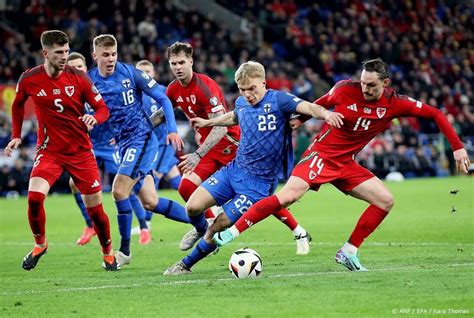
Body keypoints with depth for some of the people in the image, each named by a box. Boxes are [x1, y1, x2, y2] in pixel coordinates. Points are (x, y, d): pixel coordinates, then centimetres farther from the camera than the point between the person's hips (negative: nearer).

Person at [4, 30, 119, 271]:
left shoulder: (78, 77, -9)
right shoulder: (29, 79, -6)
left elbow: (103, 109, -3)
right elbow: (18, 105, 15)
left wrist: (94, 118, -25)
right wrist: (16, 136, 9)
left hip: (81, 150, 0)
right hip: (49, 150, 0)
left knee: (95, 206, 0)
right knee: (34, 196, -22)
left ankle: (108, 253, 24)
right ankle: (40, 244, 5)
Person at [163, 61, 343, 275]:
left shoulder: (278, 100, -14)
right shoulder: (241, 103, 5)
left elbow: (306, 107, -31)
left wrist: (325, 113, -52)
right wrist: (207, 122, 43)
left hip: (260, 182, -5)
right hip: (234, 169, 5)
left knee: (218, 228, -6)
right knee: (193, 206, -9)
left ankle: (186, 264, 15)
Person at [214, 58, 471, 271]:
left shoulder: (395, 104, -6)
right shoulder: (345, 90, -14)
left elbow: (434, 114, 1)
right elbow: (317, 106, 6)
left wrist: (457, 147, -2)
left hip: (346, 164, 5)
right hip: (321, 154, -5)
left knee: (385, 200, -4)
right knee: (289, 195, -27)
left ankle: (349, 252, 5)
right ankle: (230, 233, -23)